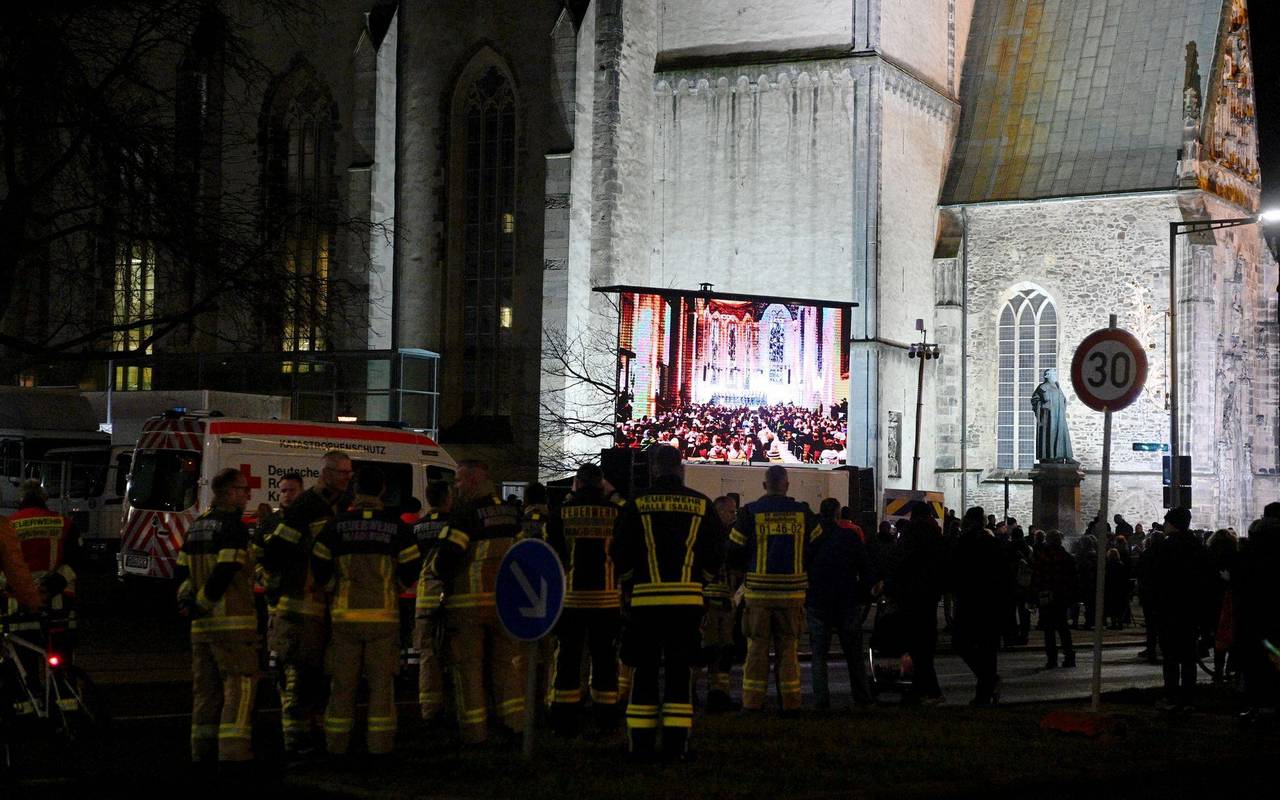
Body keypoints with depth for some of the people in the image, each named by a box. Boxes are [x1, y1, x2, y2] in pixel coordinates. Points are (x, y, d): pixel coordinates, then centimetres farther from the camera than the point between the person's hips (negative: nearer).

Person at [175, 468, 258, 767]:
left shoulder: (197, 526, 16)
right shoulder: (234, 527, -11)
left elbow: (182, 570, 15)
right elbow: (224, 574, -19)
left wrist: (186, 601, 6)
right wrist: (201, 604, -10)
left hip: (201, 626, 8)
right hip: (233, 620, -8)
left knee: (206, 688, 12)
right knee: (240, 685, -7)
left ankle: (202, 752, 14)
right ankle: (233, 751, -15)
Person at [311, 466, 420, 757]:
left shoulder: (336, 525, -2)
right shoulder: (397, 527, -2)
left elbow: (319, 569, 1)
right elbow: (410, 572, 2)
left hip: (345, 615, 1)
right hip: (384, 615, -1)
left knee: (342, 682, 8)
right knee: (381, 681, 6)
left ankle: (337, 743, 11)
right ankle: (379, 743, 5)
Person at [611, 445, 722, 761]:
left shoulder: (638, 504, 1)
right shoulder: (701, 504, 6)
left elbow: (620, 552, 2)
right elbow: (716, 551, 8)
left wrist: (628, 585, 19)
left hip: (646, 599, -1)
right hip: (688, 599, 1)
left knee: (644, 672, 6)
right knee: (680, 673, 6)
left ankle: (640, 744, 6)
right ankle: (676, 745, 4)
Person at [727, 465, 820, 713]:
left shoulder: (749, 513, -4)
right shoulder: (803, 513, 0)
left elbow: (733, 556, 0)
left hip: (758, 591, -1)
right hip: (792, 593, 1)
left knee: (757, 648, 6)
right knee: (788, 648, 8)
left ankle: (752, 702, 3)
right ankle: (791, 703, 7)